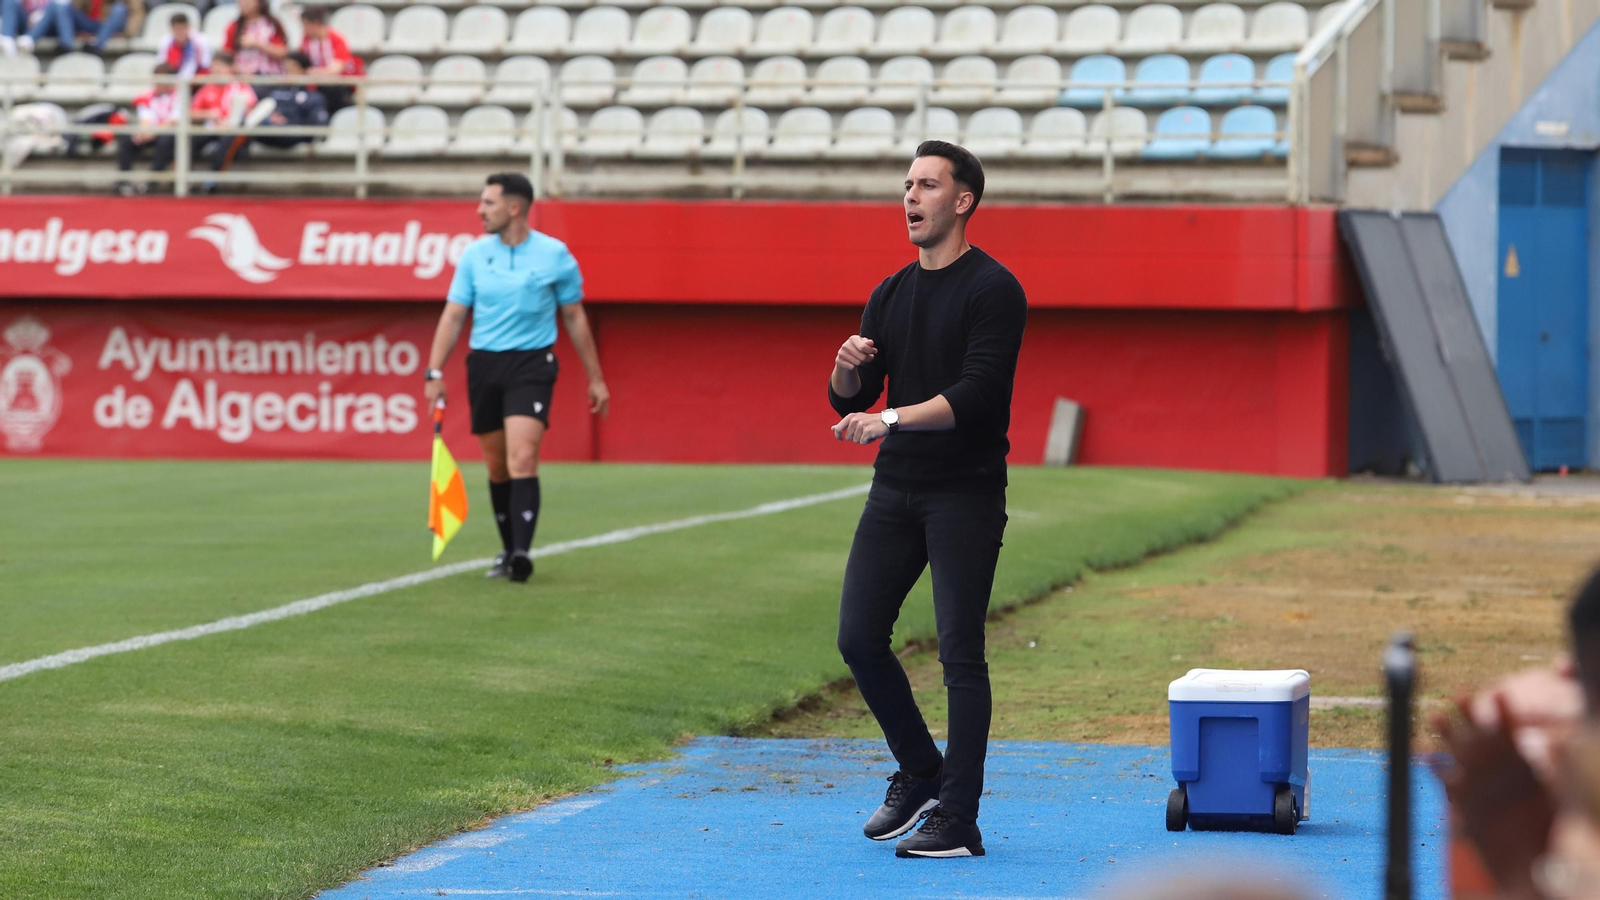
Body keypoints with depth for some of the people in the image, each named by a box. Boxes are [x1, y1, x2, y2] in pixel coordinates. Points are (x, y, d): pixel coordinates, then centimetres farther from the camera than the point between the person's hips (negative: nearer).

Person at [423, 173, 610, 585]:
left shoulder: (555, 255, -2)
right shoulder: (474, 254, 4)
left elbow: (575, 318, 7)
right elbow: (453, 316, 5)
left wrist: (595, 378, 9)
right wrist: (435, 371, -4)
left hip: (531, 365, -4)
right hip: (483, 365, 4)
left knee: (522, 459, -19)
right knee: (497, 466, 9)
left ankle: (521, 553, -25)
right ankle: (508, 550, 23)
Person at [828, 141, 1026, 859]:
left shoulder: (992, 289, -8)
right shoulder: (892, 294, 14)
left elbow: (976, 393, -18)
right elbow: (847, 403, 14)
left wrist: (892, 419, -27)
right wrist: (848, 370, -8)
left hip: (965, 495, -7)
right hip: (896, 490, 7)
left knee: (960, 653, -7)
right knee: (859, 637, 4)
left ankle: (958, 820, -5)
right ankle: (919, 772, 23)